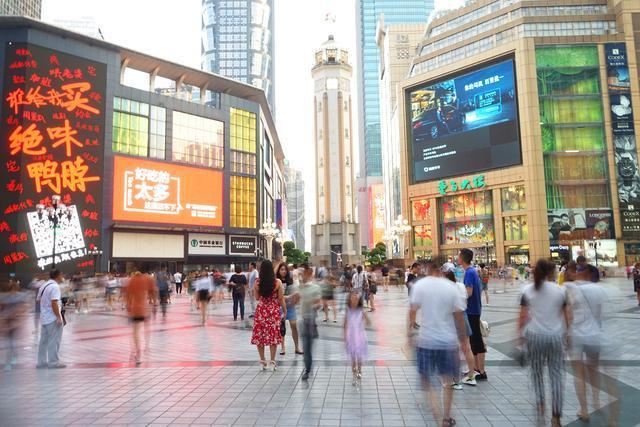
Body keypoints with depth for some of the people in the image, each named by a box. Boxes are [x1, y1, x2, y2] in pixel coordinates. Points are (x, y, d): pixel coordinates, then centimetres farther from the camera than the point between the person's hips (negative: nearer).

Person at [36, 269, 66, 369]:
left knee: (44, 341, 12)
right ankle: (53, 362, 3)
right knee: (54, 341, -1)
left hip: (44, 318, 9)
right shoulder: (55, 287, -16)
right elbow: (54, 303, -23)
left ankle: (41, 362, 17)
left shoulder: (44, 286, 13)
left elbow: (39, 300, 19)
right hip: (53, 319, -9)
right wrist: (59, 317, -19)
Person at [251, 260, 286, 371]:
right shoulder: (277, 282, -11)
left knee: (260, 335, 12)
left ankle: (262, 361, 18)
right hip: (274, 311, -1)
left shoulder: (257, 282, -7)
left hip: (261, 311, 1)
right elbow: (281, 299, -5)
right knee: (273, 335, 8)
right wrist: (285, 310, 8)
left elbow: (257, 298, 4)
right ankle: (272, 362, 10)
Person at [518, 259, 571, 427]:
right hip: (555, 335, 0)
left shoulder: (527, 290, -2)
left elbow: (523, 315, -2)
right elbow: (567, 315, 5)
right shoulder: (560, 290, -1)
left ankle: (540, 404, 14)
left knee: (536, 371, 20)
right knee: (556, 375, 8)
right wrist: (568, 332, 18)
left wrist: (520, 332, 9)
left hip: (534, 336, 0)